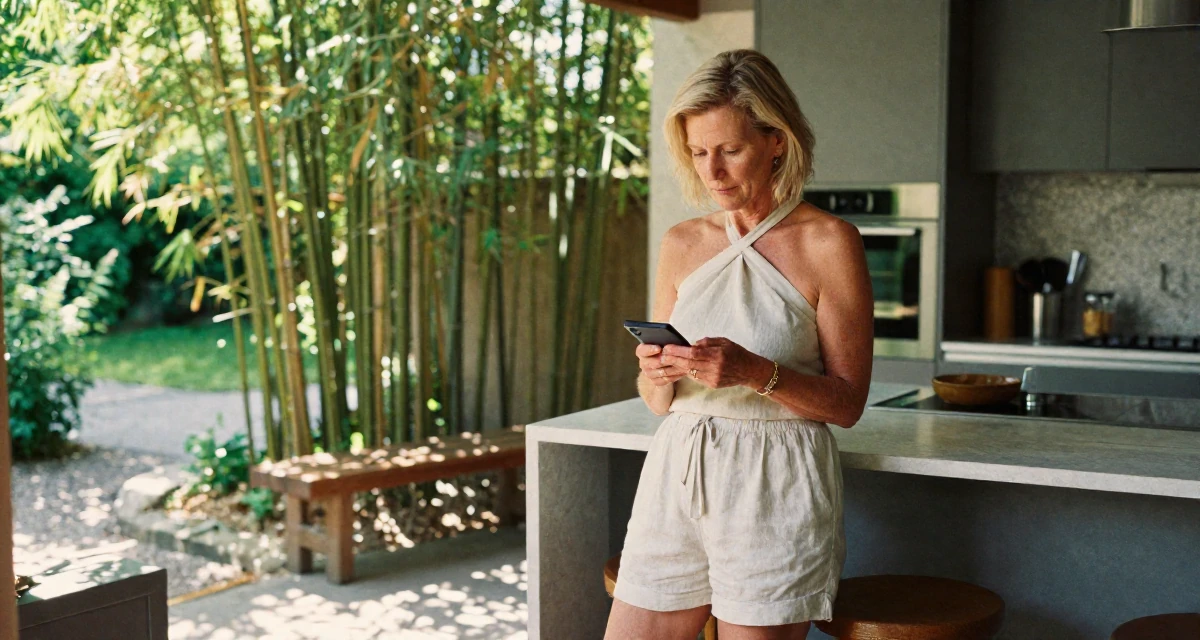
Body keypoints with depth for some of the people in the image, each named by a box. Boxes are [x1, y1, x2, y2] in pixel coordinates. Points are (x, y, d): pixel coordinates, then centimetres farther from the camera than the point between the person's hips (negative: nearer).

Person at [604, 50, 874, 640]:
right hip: (675, 479, 4)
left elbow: (847, 402, -5)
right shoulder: (682, 244, 10)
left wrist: (756, 372, -20)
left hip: (775, 487, -4)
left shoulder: (829, 242, -4)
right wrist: (657, 375, -9)